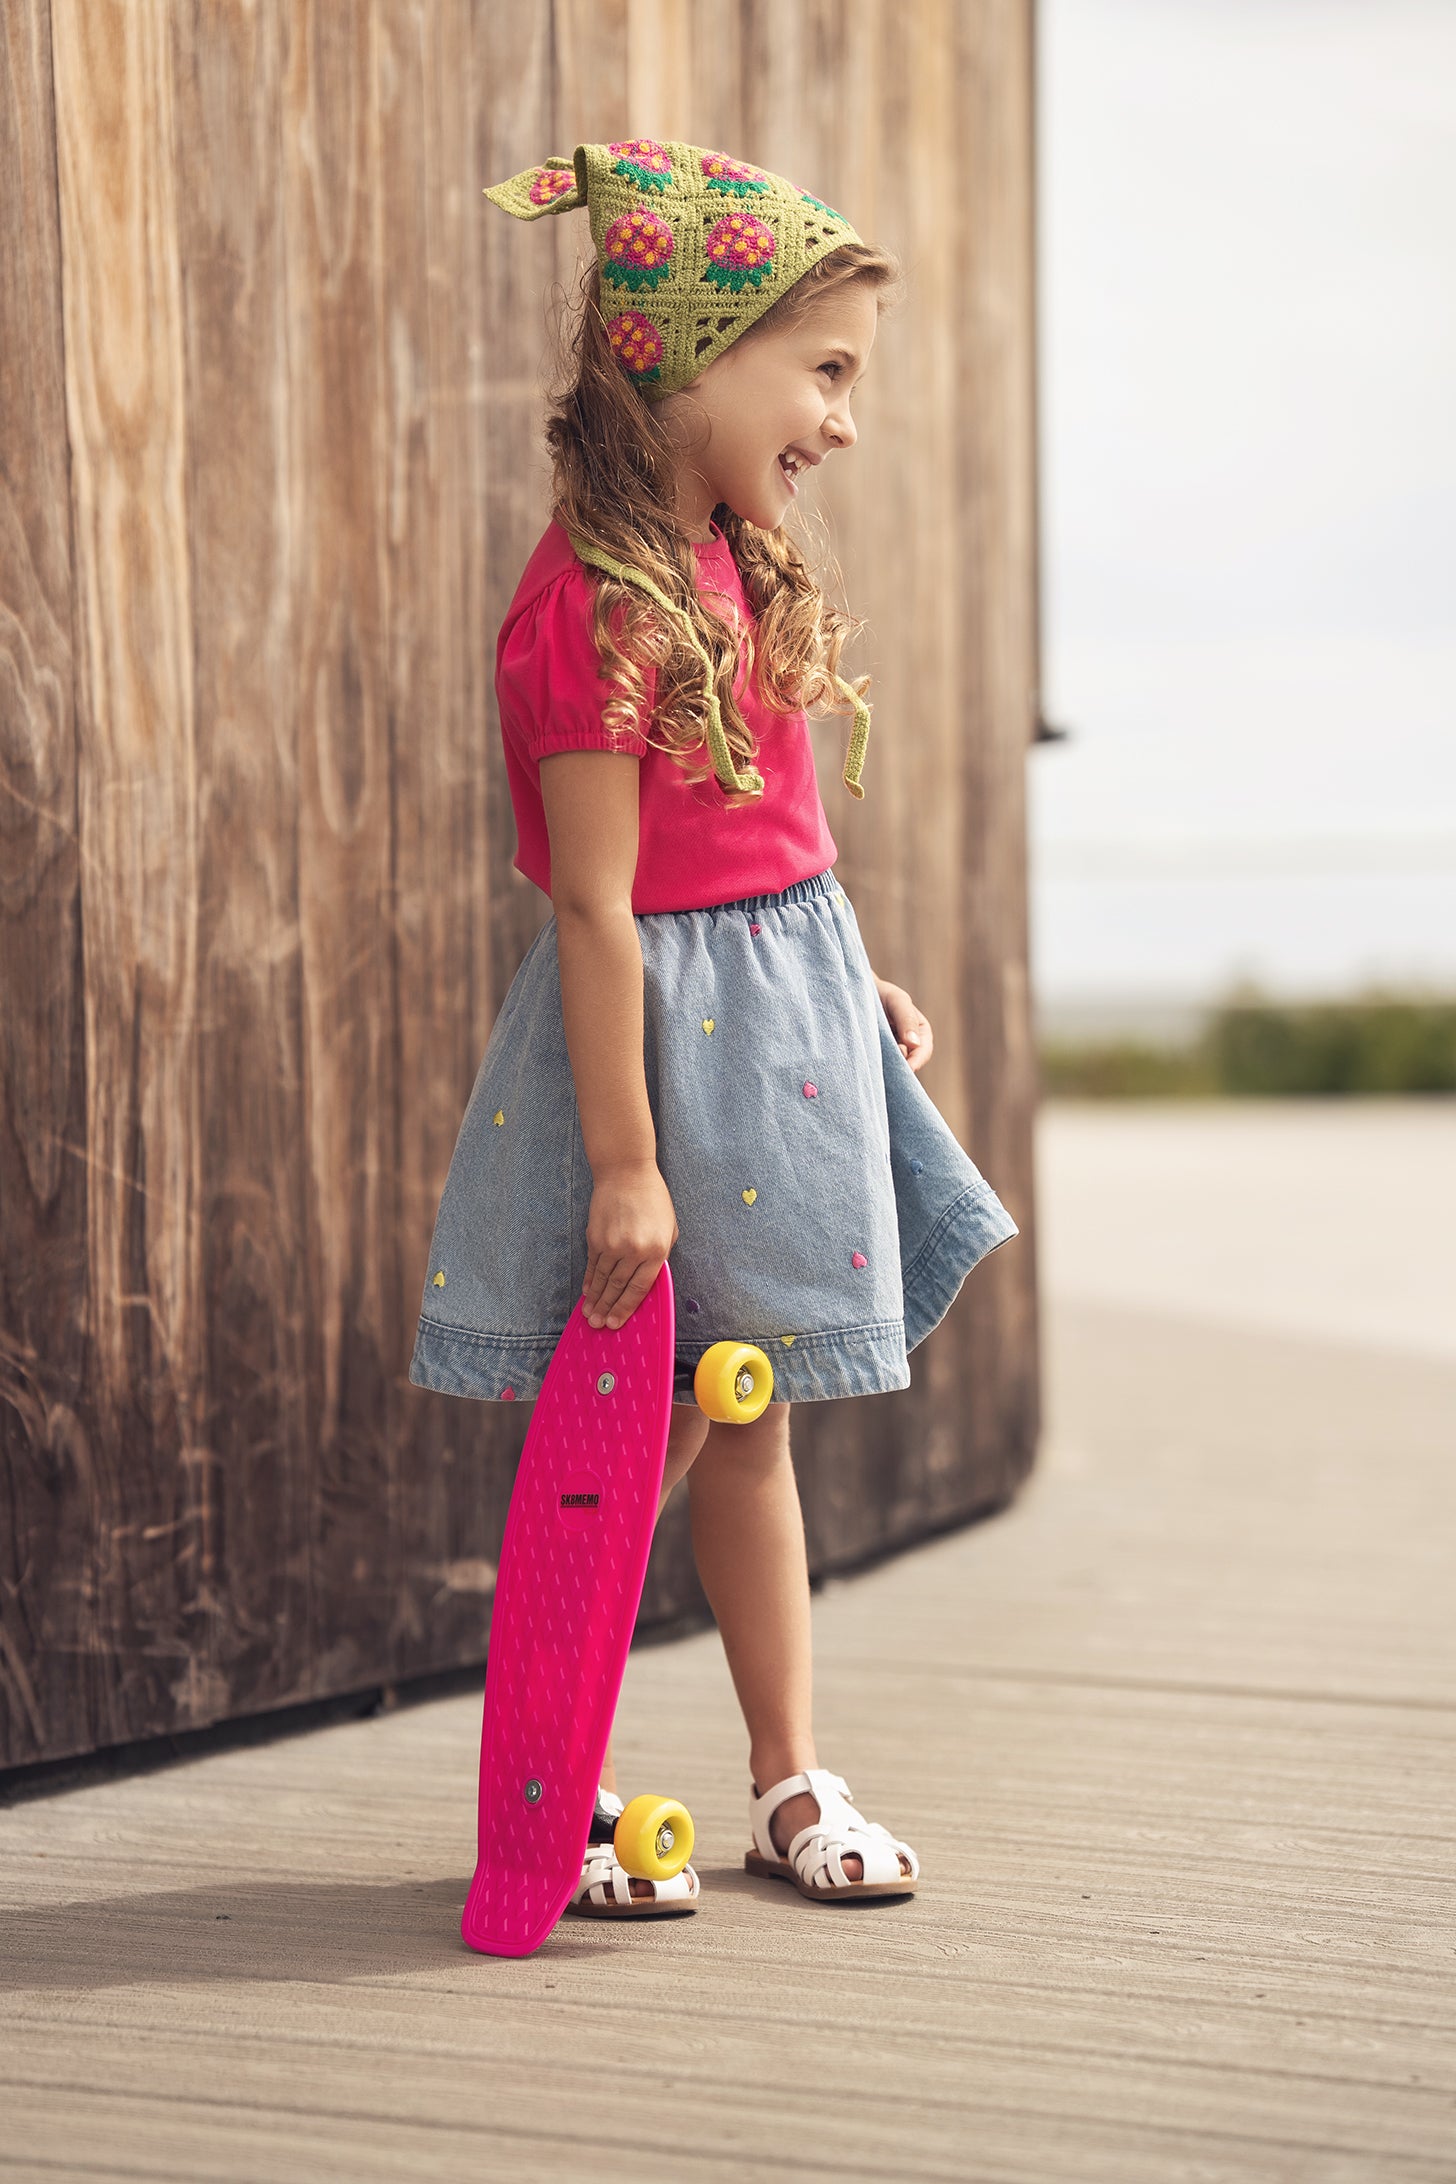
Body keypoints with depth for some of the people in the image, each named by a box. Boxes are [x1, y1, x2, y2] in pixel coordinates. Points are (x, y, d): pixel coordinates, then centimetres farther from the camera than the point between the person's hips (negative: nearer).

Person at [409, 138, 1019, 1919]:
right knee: (642, 1439, 2)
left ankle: (789, 1778, 25)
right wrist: (625, 1159, -21)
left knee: (748, 1423, 15)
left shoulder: (734, 563, 8)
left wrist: (854, 982, 16)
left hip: (784, 1013, 8)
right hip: (664, 1027, -8)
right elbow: (598, 904, -22)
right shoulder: (595, 603, -21)